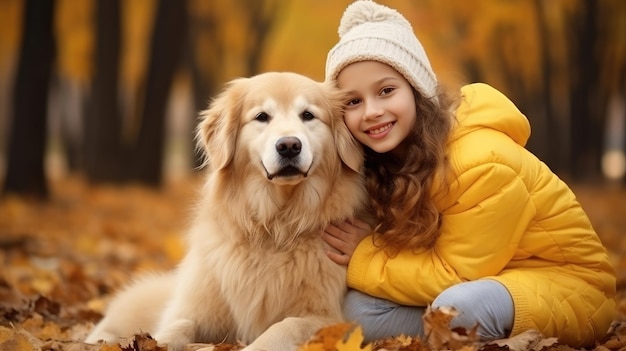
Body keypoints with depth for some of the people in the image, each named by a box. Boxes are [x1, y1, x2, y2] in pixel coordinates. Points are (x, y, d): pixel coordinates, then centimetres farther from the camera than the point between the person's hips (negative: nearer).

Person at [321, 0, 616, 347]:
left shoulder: (482, 162, -26)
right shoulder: (384, 157, -4)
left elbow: (454, 276, -22)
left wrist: (364, 257, -16)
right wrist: (365, 252, -17)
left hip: (563, 281, -7)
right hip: (478, 279, 7)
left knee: (457, 306, -37)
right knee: (362, 310, -14)